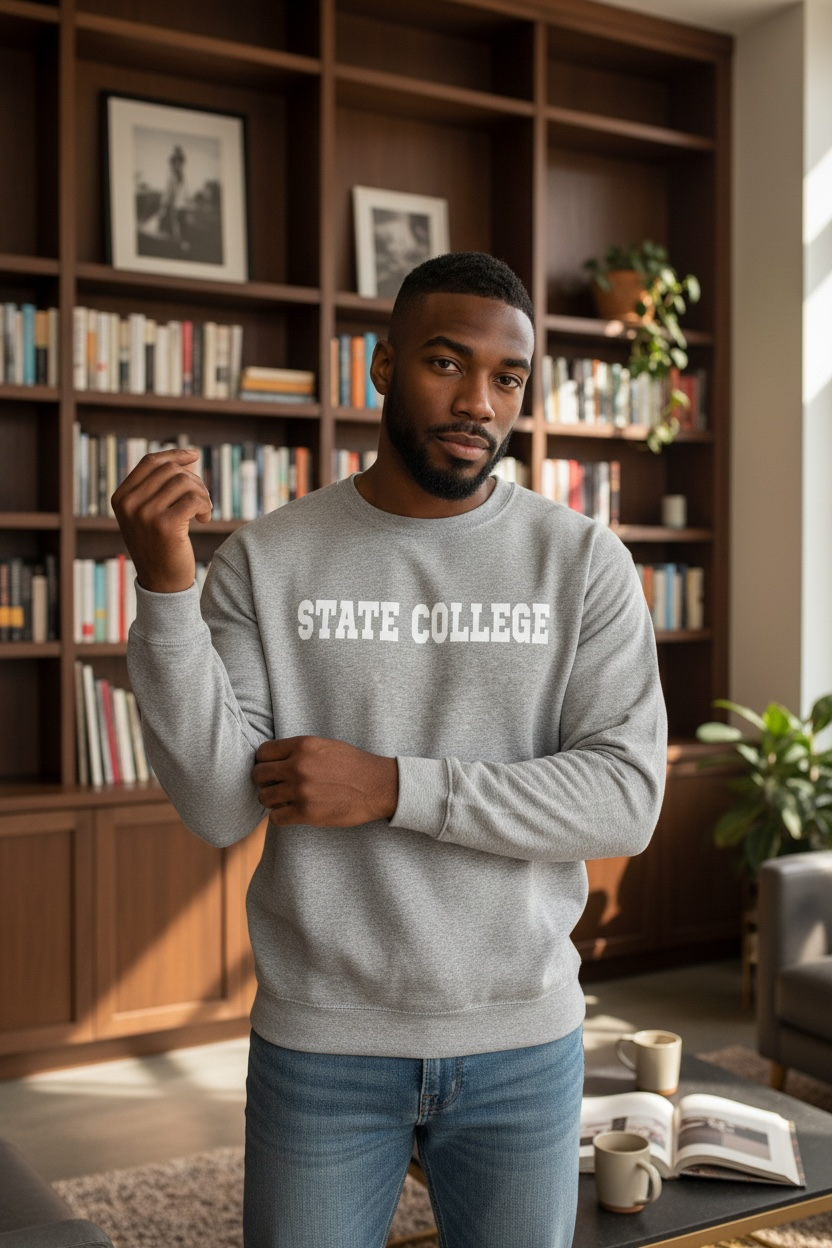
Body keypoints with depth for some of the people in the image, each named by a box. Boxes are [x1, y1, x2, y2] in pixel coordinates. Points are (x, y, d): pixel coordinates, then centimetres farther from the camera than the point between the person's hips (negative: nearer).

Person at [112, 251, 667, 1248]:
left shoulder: (583, 560, -4)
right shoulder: (268, 557, -4)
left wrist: (394, 787, -19)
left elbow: (628, 799, -12)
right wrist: (164, 588, -22)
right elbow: (217, 809, -11)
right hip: (319, 1043, 0)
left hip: (523, 1042, 1)